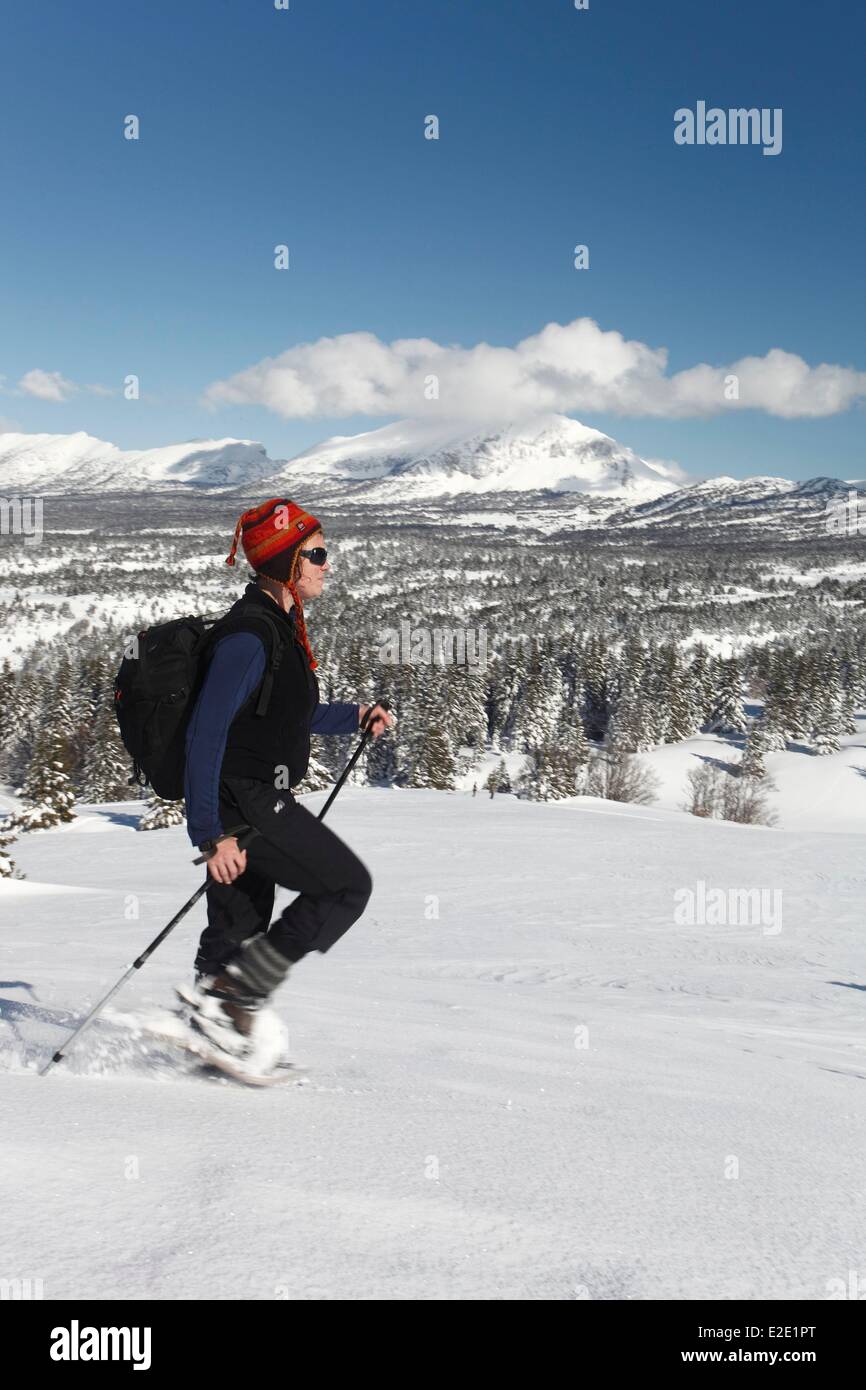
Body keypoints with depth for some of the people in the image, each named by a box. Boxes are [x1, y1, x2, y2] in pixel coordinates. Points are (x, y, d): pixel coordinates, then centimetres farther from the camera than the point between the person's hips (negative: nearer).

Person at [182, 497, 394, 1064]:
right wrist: (214, 834, -26)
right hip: (244, 803, -9)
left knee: (240, 931, 13)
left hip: (256, 802, 9)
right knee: (348, 885, -5)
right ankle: (239, 991, -3)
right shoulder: (249, 635, -19)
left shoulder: (280, 624, 13)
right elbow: (205, 734, -23)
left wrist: (354, 716, 22)